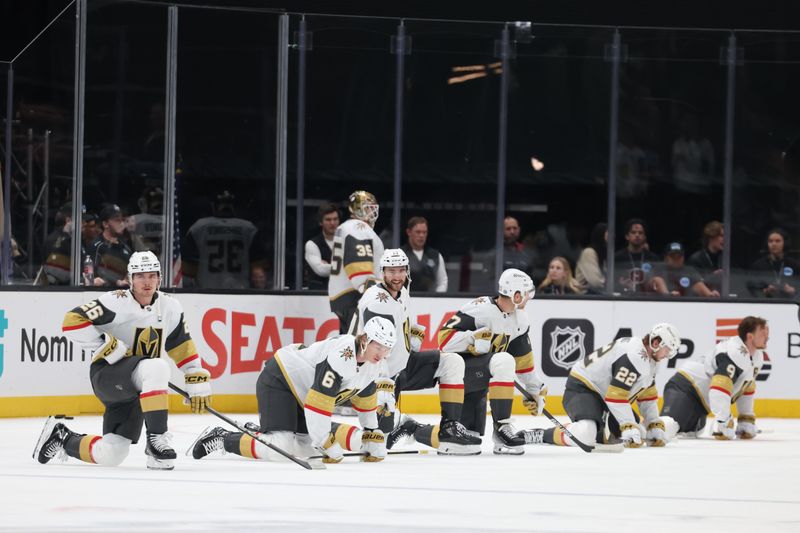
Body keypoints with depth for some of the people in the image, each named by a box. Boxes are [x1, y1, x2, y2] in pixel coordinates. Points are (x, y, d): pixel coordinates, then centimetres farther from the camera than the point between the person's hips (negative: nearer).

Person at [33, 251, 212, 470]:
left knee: (111, 455, 0)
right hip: (106, 374, -6)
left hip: (136, 388, 6)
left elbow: (183, 347, 15)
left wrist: (198, 382, 9)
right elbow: (72, 321, -19)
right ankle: (156, 439, -29)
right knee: (156, 368, -36)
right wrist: (107, 346, -22)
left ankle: (61, 437, 27)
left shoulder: (170, 307, 5)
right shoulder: (116, 302, -14)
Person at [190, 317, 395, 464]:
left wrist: (372, 436, 16)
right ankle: (222, 439, -9)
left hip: (300, 391, 10)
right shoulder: (342, 355, -32)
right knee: (281, 446, -25)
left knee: (305, 445, 5)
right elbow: (319, 401, -34)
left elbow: (365, 397, 16)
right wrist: (327, 444, -30)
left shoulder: (372, 362, -2)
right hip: (279, 381, -10)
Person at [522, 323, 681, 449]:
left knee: (638, 435, 7)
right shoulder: (634, 356, -25)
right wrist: (629, 427, -25)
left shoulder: (649, 358, 8)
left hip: (603, 394, 11)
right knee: (585, 436, -37)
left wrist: (655, 427, 10)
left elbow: (648, 396, 16)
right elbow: (616, 395, -28)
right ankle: (540, 436, -22)